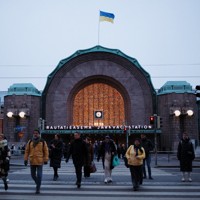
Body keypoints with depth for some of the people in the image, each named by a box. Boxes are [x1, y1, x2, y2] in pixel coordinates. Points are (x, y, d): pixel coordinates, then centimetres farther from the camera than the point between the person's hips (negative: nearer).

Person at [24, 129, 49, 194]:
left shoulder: (43, 142, 0)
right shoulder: (30, 142, 6)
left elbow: (46, 151, 1)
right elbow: (27, 151, 7)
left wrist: (45, 160, -4)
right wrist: (25, 159, 1)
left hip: (40, 161, -3)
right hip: (32, 161, 3)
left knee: (39, 175, -6)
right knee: (33, 174, 12)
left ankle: (38, 188, 4)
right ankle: (38, 183, 38)